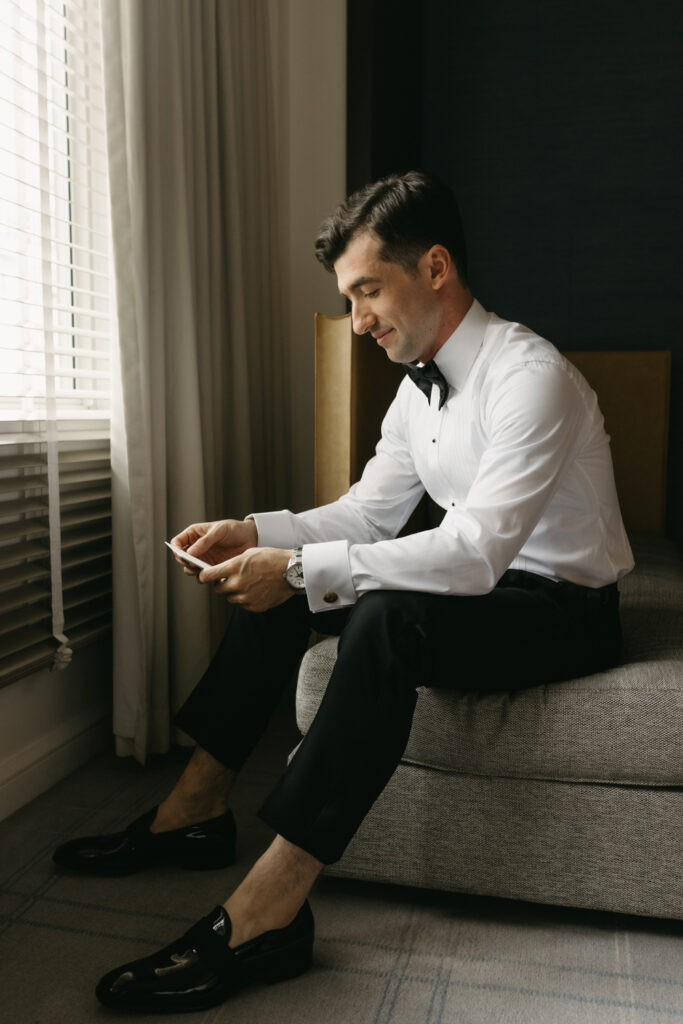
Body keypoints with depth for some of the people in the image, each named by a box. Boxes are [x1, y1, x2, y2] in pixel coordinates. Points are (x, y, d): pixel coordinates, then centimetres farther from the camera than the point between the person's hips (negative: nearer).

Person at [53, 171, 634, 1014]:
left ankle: (267, 910, -30)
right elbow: (370, 511, 8)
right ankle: (198, 808, 3)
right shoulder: (419, 385, 5)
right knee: (281, 586, -2)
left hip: (564, 607, -8)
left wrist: (301, 569, -31)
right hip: (483, 579, 9)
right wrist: (255, 533, -7)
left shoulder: (529, 376, -23)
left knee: (387, 616, -36)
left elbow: (474, 553, -32)